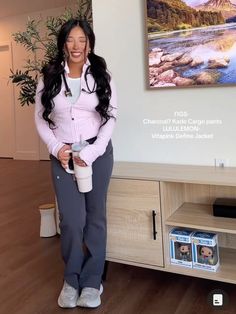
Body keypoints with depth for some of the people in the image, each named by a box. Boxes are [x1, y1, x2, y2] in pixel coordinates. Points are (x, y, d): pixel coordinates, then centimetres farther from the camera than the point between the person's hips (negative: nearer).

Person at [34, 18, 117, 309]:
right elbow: (40, 118, 5)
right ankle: (71, 280, 19)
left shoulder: (101, 76, -1)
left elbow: (110, 118, -3)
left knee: (95, 216, 7)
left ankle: (92, 281, 22)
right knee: (72, 220, -4)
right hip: (63, 156, 0)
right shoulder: (49, 77, 2)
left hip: (98, 152, 0)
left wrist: (91, 152, -12)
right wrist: (56, 148, -9)